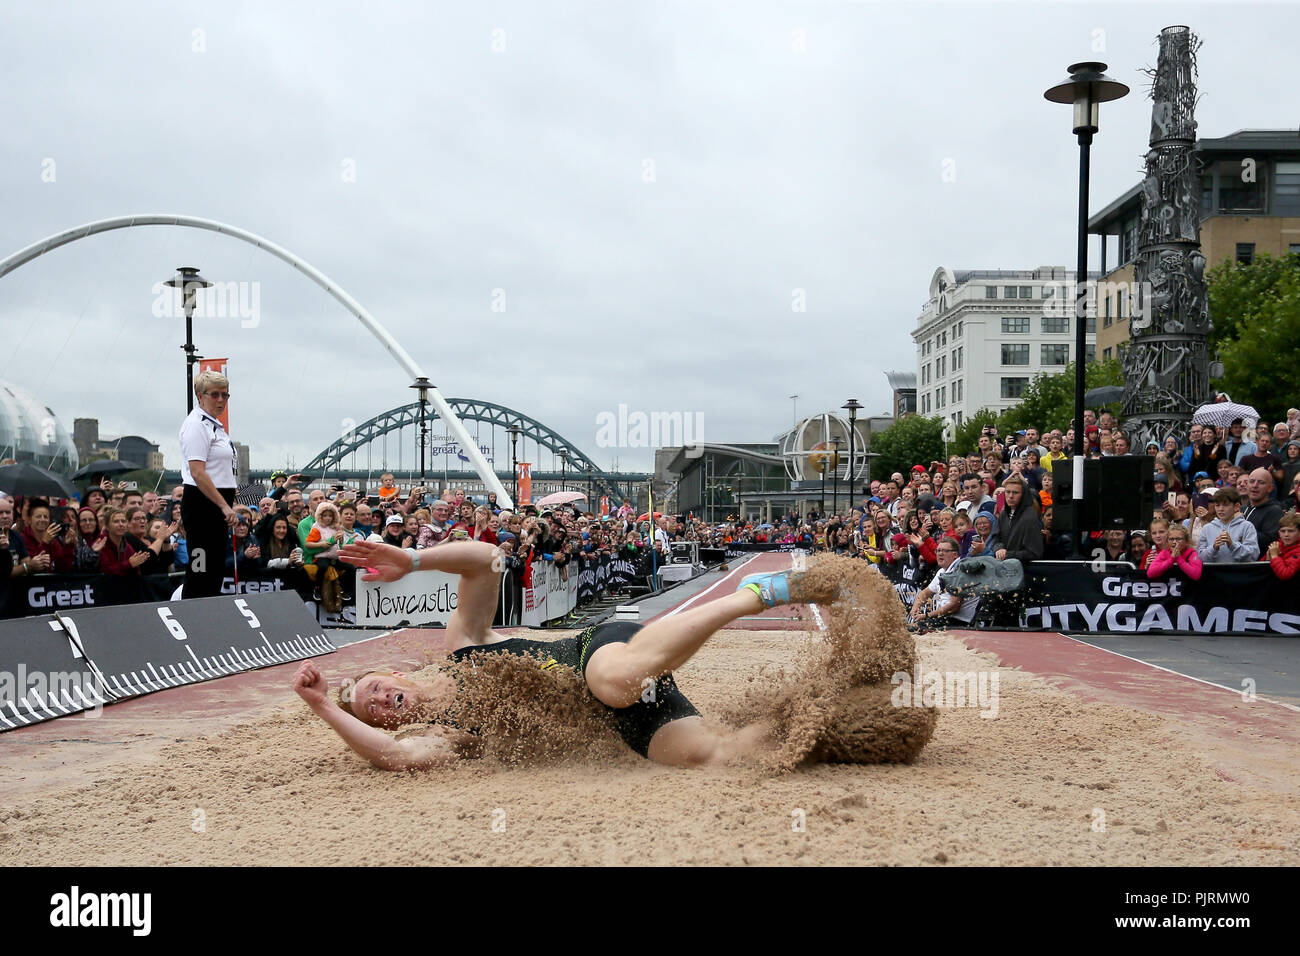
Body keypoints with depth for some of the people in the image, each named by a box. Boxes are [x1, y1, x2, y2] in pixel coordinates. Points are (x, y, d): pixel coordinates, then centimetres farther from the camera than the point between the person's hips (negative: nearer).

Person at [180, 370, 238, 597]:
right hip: (202, 504, -10)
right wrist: (225, 506, -22)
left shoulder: (215, 425, 18)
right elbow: (197, 473, -21)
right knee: (200, 570, -10)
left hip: (218, 505, 10)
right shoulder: (196, 424, -12)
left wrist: (227, 505, 19)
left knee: (216, 570, 13)